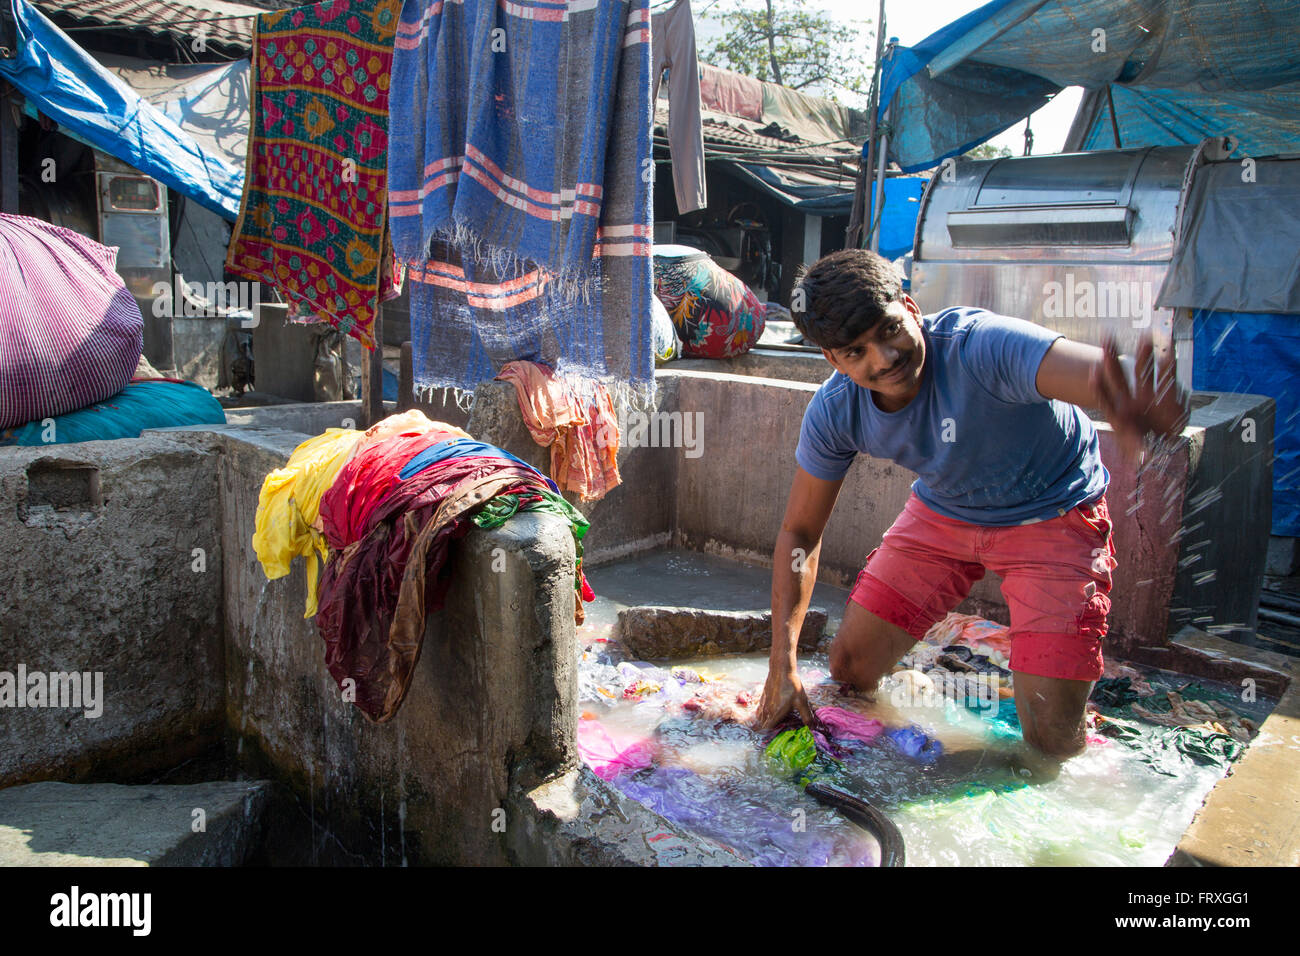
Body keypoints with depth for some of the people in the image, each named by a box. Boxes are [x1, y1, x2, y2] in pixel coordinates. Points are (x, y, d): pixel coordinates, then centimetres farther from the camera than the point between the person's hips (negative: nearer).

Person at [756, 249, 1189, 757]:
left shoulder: (983, 345, -35)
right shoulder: (833, 412, -19)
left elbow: (1105, 376, -52)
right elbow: (799, 534, -8)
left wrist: (1140, 414, -79)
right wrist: (783, 666, -14)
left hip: (1054, 517, -4)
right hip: (942, 510, 4)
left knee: (1053, 739, -10)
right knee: (851, 670, 4)